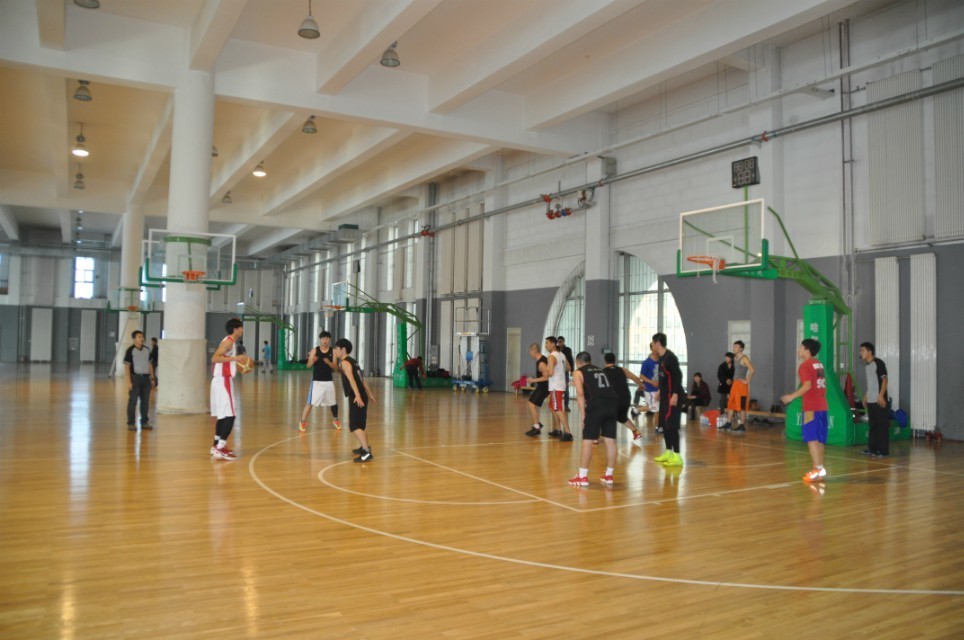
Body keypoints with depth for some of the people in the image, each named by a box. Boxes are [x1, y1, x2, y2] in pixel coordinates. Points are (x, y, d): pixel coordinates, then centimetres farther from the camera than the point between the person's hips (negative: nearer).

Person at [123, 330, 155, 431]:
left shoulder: (147, 350, 10)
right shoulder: (130, 350, -6)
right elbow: (126, 366, -8)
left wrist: (152, 378, 12)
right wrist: (129, 382, -14)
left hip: (146, 378, 5)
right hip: (135, 377, -5)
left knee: (145, 401, 8)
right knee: (133, 401, -1)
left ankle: (144, 422, 16)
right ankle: (131, 423, 6)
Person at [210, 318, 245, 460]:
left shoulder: (230, 341, 16)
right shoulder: (229, 341, -13)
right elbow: (214, 359, -24)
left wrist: (236, 364, 22)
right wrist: (235, 358, -29)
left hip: (222, 381, 10)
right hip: (223, 381, -10)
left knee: (223, 415, 16)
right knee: (229, 415, -10)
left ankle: (217, 446, 23)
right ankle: (220, 449, -10)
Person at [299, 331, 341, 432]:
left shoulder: (333, 351, 0)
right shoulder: (315, 350, -5)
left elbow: (336, 368, -3)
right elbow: (308, 365, -9)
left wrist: (328, 362, -22)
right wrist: (312, 361, -31)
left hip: (329, 381, 3)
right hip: (317, 381, -2)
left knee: (333, 402, 14)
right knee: (310, 402, -11)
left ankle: (335, 420, 36)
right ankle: (303, 422, -2)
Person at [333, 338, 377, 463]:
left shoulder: (344, 362, -9)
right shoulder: (352, 361, 19)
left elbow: (351, 379, -23)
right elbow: (362, 379, 24)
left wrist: (357, 396, -34)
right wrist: (369, 394, 29)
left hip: (356, 397, -9)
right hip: (361, 396, 9)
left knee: (354, 426, -12)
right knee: (358, 424, 25)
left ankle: (367, 453, -21)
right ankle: (363, 447, 42)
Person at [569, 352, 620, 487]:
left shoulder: (578, 372, 13)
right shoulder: (601, 371, 31)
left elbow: (580, 393, -1)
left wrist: (583, 415, -3)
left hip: (597, 405, -5)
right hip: (612, 403, 5)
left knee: (587, 441, 2)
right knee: (610, 441, 12)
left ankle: (582, 477, 5)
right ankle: (609, 476, 21)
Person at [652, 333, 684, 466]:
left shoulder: (670, 357, -17)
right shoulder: (662, 357, 12)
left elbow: (678, 375, -22)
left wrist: (675, 394, -27)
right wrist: (661, 390, 28)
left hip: (672, 396, -10)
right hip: (665, 396, 10)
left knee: (672, 426, -8)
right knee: (664, 424, 14)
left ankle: (677, 456, -5)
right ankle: (668, 452, 24)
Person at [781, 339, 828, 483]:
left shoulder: (805, 365, -9)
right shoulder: (819, 364, 16)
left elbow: (807, 386, -19)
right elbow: (823, 385, 18)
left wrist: (792, 396, -13)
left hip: (811, 407, -8)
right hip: (822, 406, 8)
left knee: (811, 439, -8)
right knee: (819, 439, 11)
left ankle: (818, 469, -14)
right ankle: (819, 469, 14)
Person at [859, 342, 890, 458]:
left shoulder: (879, 363, -8)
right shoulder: (867, 366, 16)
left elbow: (884, 380, -12)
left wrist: (881, 395, -19)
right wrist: (866, 396, 20)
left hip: (880, 401, -8)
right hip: (870, 401, 8)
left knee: (882, 426, -3)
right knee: (873, 425, 11)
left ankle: (883, 450, 0)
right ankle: (872, 448, 16)